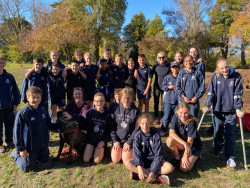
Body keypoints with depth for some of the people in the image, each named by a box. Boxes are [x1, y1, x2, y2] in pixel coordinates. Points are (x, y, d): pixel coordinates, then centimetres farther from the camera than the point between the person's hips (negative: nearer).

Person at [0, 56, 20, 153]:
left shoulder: (9, 76, 0)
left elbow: (15, 90, 5)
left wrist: (15, 103, 2)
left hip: (9, 106, 2)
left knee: (10, 125, 13)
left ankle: (9, 141, 31)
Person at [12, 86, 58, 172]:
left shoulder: (43, 110, -4)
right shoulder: (22, 113, -20)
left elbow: (49, 125, 7)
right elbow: (17, 132, -15)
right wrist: (20, 148, -13)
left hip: (44, 145, 5)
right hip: (30, 147, -5)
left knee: (44, 160, 22)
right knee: (28, 168, 9)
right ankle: (17, 154, 32)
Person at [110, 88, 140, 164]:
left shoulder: (135, 111, -8)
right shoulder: (115, 110, -3)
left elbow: (137, 128, -7)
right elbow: (112, 126, 1)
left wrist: (129, 142, -10)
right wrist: (115, 140, -5)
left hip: (129, 139, -2)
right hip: (117, 139, 2)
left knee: (126, 161, -8)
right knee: (115, 160, -3)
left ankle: (130, 150, 21)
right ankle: (119, 150, 27)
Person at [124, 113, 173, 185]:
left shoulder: (155, 136, -14)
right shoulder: (137, 135, -10)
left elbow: (158, 155, -17)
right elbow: (136, 153, -17)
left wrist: (153, 171, -27)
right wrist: (139, 168, -34)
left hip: (154, 160, 0)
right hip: (142, 161, 1)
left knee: (170, 168, -28)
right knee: (127, 163, -28)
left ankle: (137, 172, -26)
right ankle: (157, 177, -28)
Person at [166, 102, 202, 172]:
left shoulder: (192, 122, -25)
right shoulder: (175, 117, -15)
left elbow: (190, 141, -23)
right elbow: (171, 133, -24)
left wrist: (185, 157, -21)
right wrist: (184, 143, -35)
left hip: (193, 146, -3)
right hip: (182, 144, 3)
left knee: (184, 168, -19)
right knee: (169, 140, -29)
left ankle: (194, 157, 12)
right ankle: (177, 158, -1)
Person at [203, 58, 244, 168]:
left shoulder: (236, 77, -5)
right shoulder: (215, 76, -2)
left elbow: (238, 94, -4)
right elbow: (210, 92, -2)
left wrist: (238, 109, -12)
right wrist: (207, 105, -11)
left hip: (231, 111, -2)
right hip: (217, 109, 2)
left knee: (230, 134, 0)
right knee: (217, 132, 15)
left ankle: (230, 157, 12)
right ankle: (217, 150, 38)